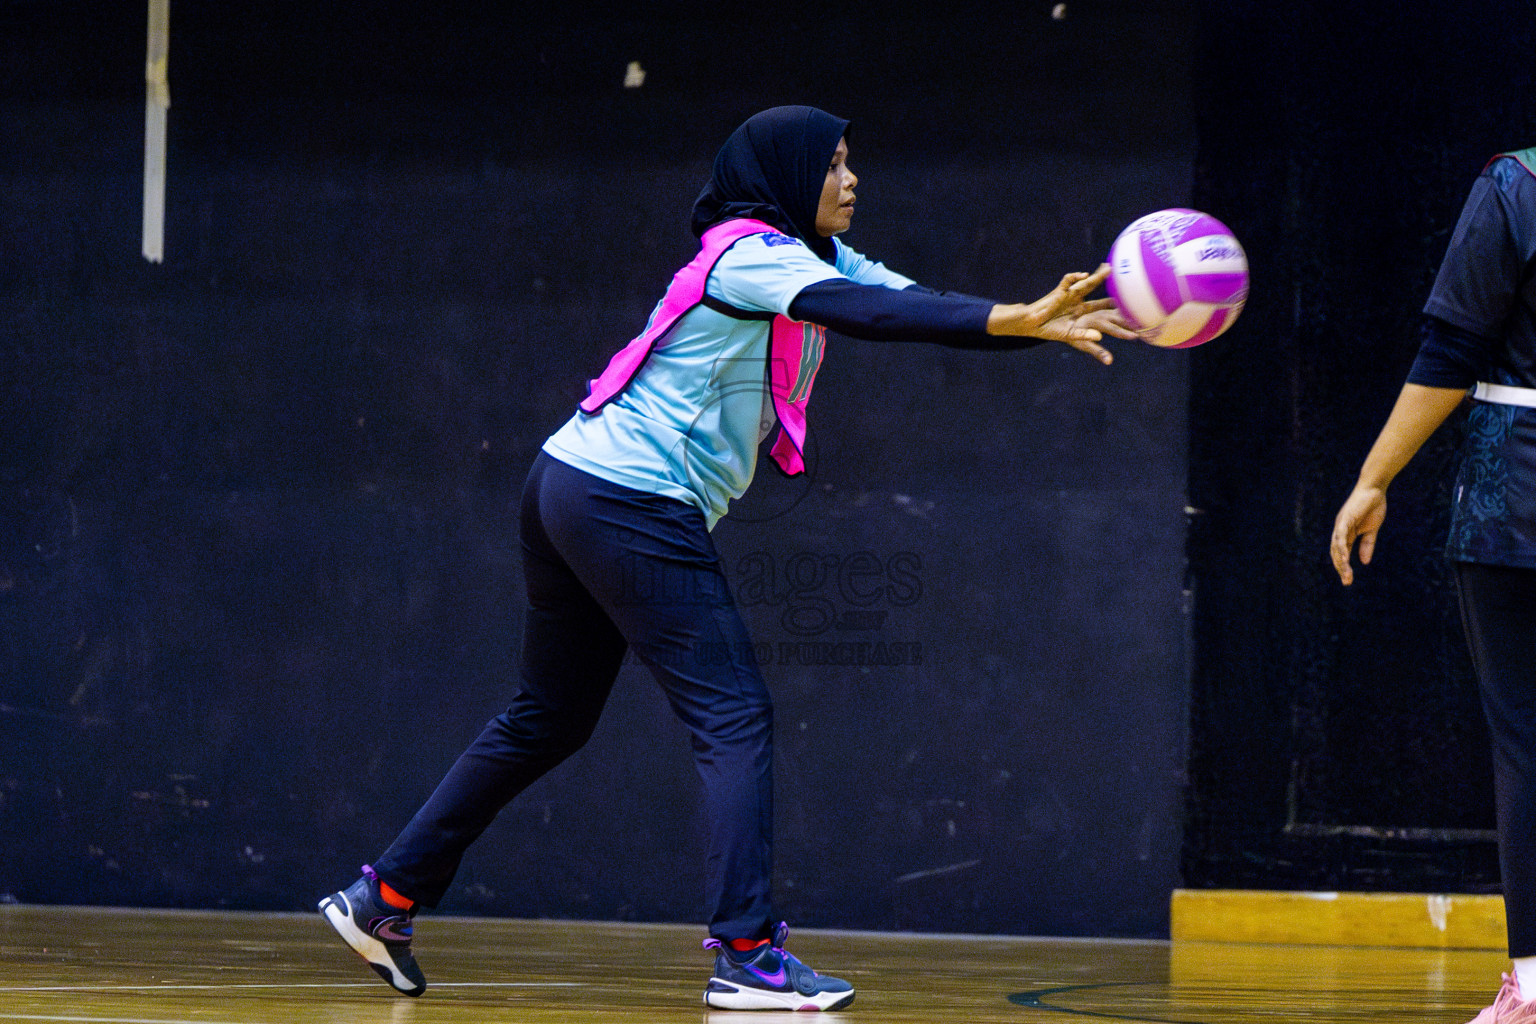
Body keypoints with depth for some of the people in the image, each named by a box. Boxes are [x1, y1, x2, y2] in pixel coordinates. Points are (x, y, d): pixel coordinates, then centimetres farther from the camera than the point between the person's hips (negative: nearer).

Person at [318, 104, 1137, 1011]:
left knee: (550, 720, 17)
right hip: (631, 501, -10)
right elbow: (865, 315, -32)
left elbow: (924, 306, 4)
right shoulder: (750, 256, -15)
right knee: (736, 716, -11)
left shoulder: (820, 261, 14)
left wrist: (1056, 319, -11)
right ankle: (747, 953, -16)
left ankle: (385, 898, 22)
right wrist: (1020, 321, -40)